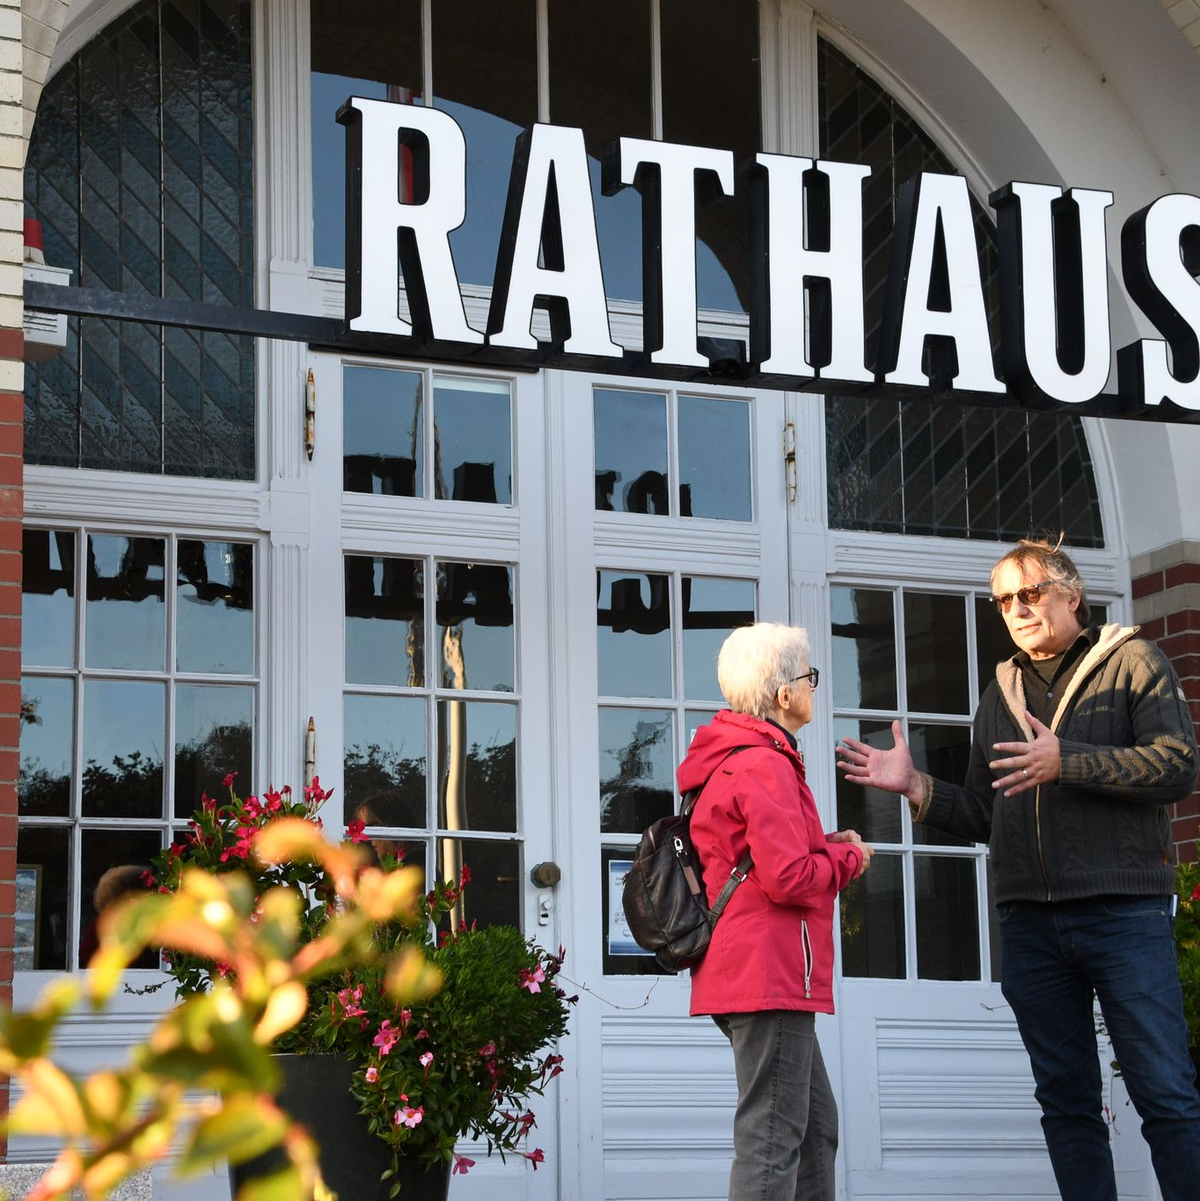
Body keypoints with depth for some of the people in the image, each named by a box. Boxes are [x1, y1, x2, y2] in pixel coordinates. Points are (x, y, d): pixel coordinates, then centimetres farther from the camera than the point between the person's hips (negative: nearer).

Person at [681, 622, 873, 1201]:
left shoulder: (730, 762, 18)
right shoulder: (766, 767, -14)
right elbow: (788, 878, -21)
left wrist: (824, 847, 12)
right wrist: (848, 858, -4)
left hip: (741, 973, 11)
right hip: (772, 974, -11)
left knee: (816, 1125, 16)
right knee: (773, 1133, -10)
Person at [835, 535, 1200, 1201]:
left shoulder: (1132, 663, 4)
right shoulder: (1001, 692, 19)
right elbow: (983, 815, 19)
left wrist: (1066, 763, -16)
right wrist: (916, 787, 3)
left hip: (1123, 913, -5)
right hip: (1028, 921, 5)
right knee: (1066, 1102, 7)